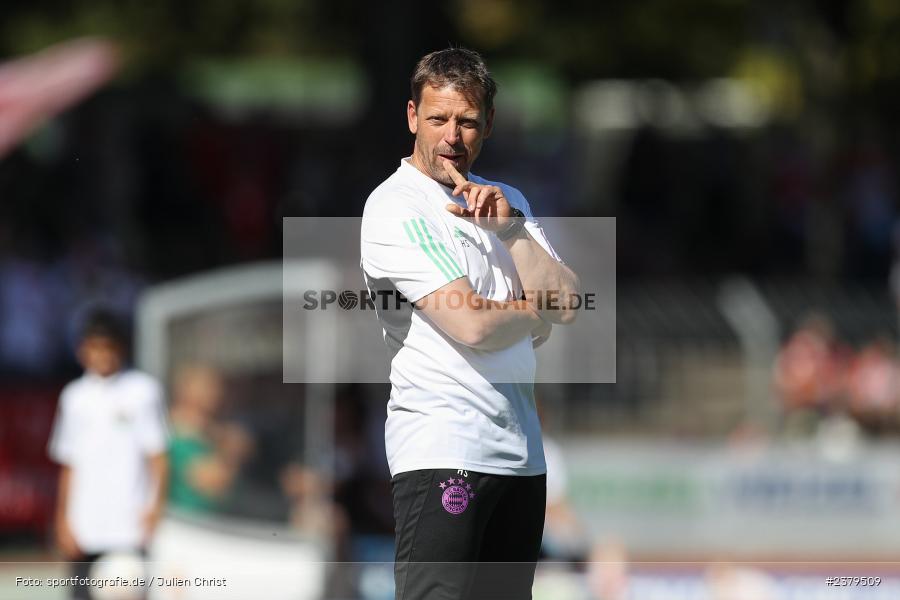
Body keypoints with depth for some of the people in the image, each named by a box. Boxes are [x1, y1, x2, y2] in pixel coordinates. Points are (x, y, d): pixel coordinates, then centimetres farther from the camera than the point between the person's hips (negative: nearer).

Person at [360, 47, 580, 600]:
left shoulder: (508, 201, 17)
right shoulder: (395, 207, -7)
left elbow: (566, 302, 5)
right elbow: (472, 325, -15)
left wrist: (510, 227, -7)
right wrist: (538, 311, 4)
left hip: (521, 451, 7)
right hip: (440, 451, -7)